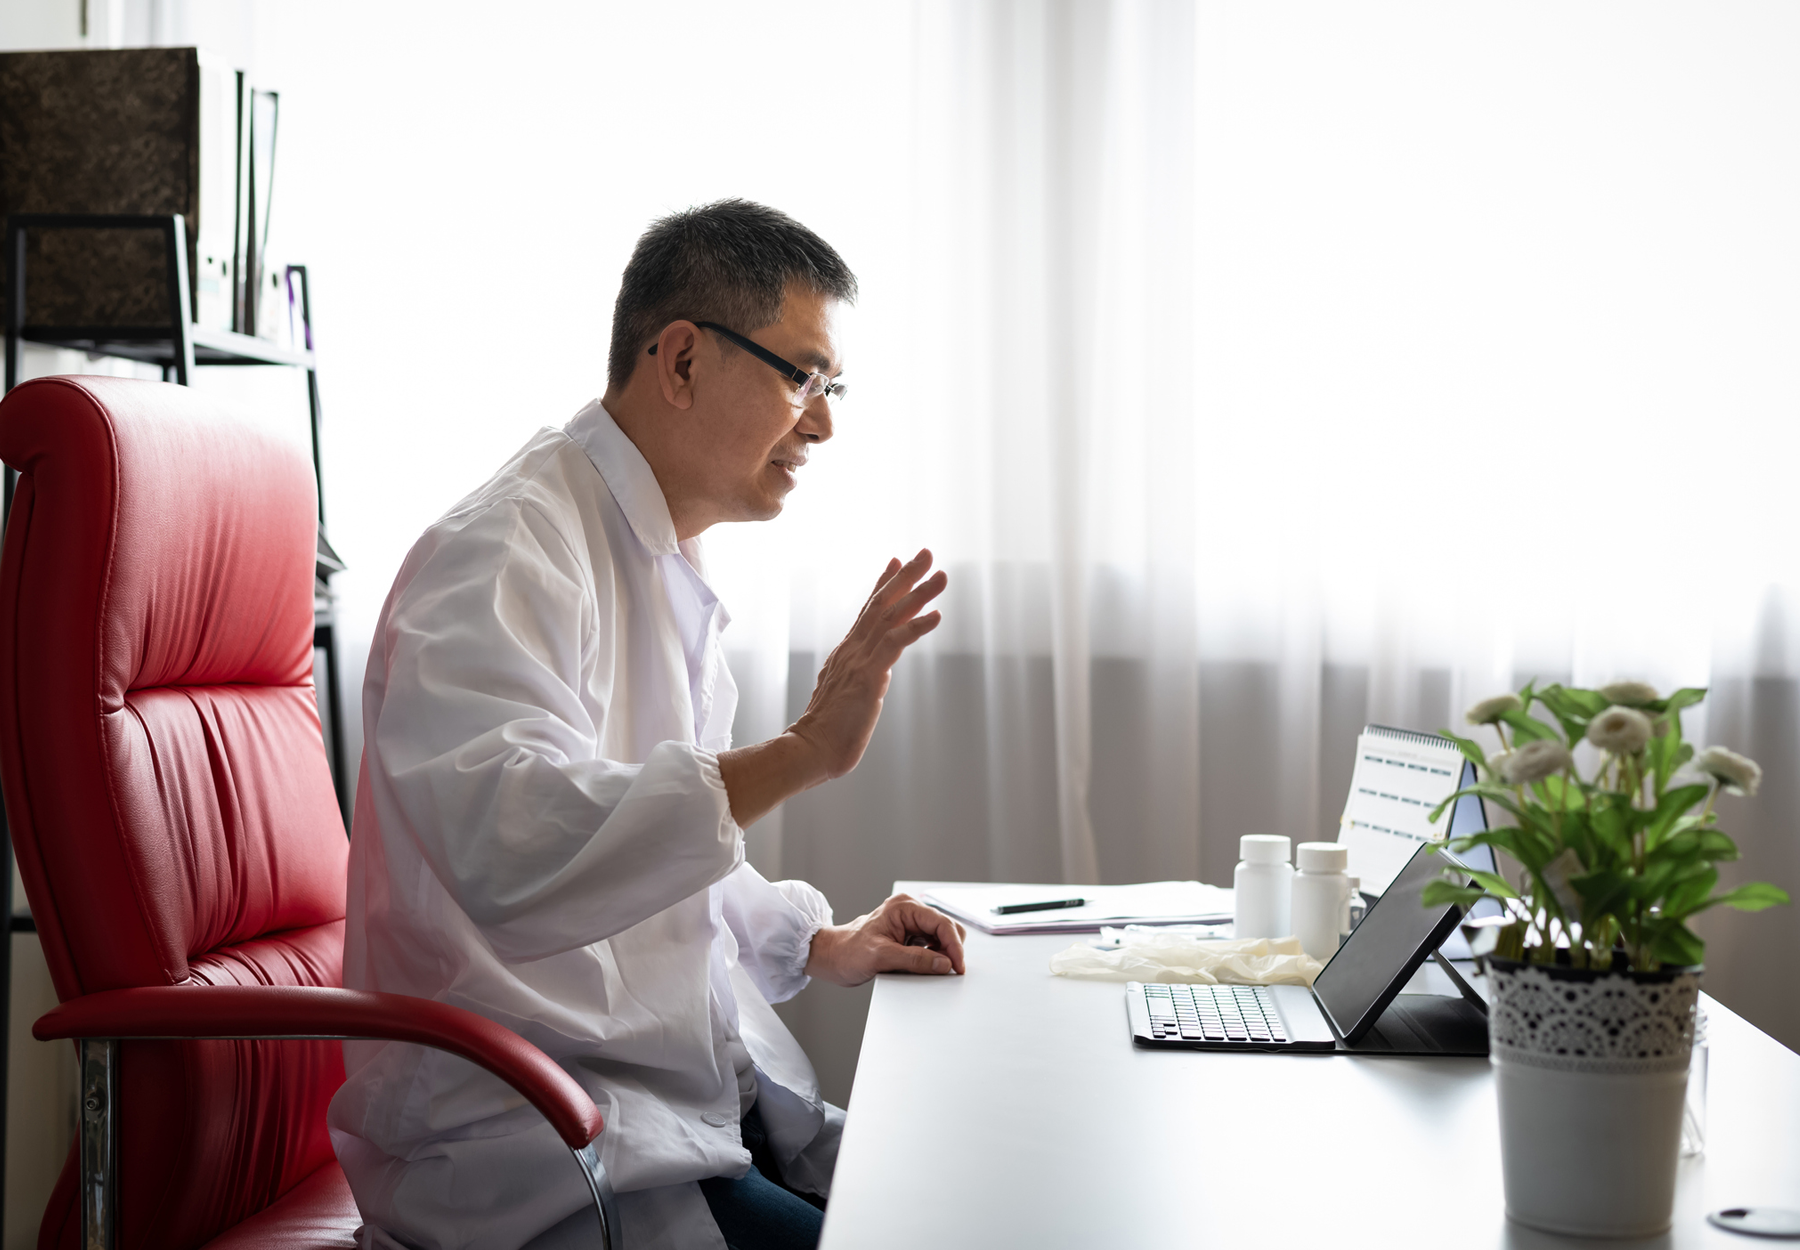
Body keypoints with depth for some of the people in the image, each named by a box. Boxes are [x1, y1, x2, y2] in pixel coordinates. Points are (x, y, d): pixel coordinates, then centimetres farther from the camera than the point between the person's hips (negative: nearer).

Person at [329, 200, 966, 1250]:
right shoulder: (503, 555, -15)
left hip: (693, 1092, 9)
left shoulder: (666, 564, 16)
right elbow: (513, 851, -32)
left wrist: (816, 943, 13)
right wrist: (799, 754, -32)